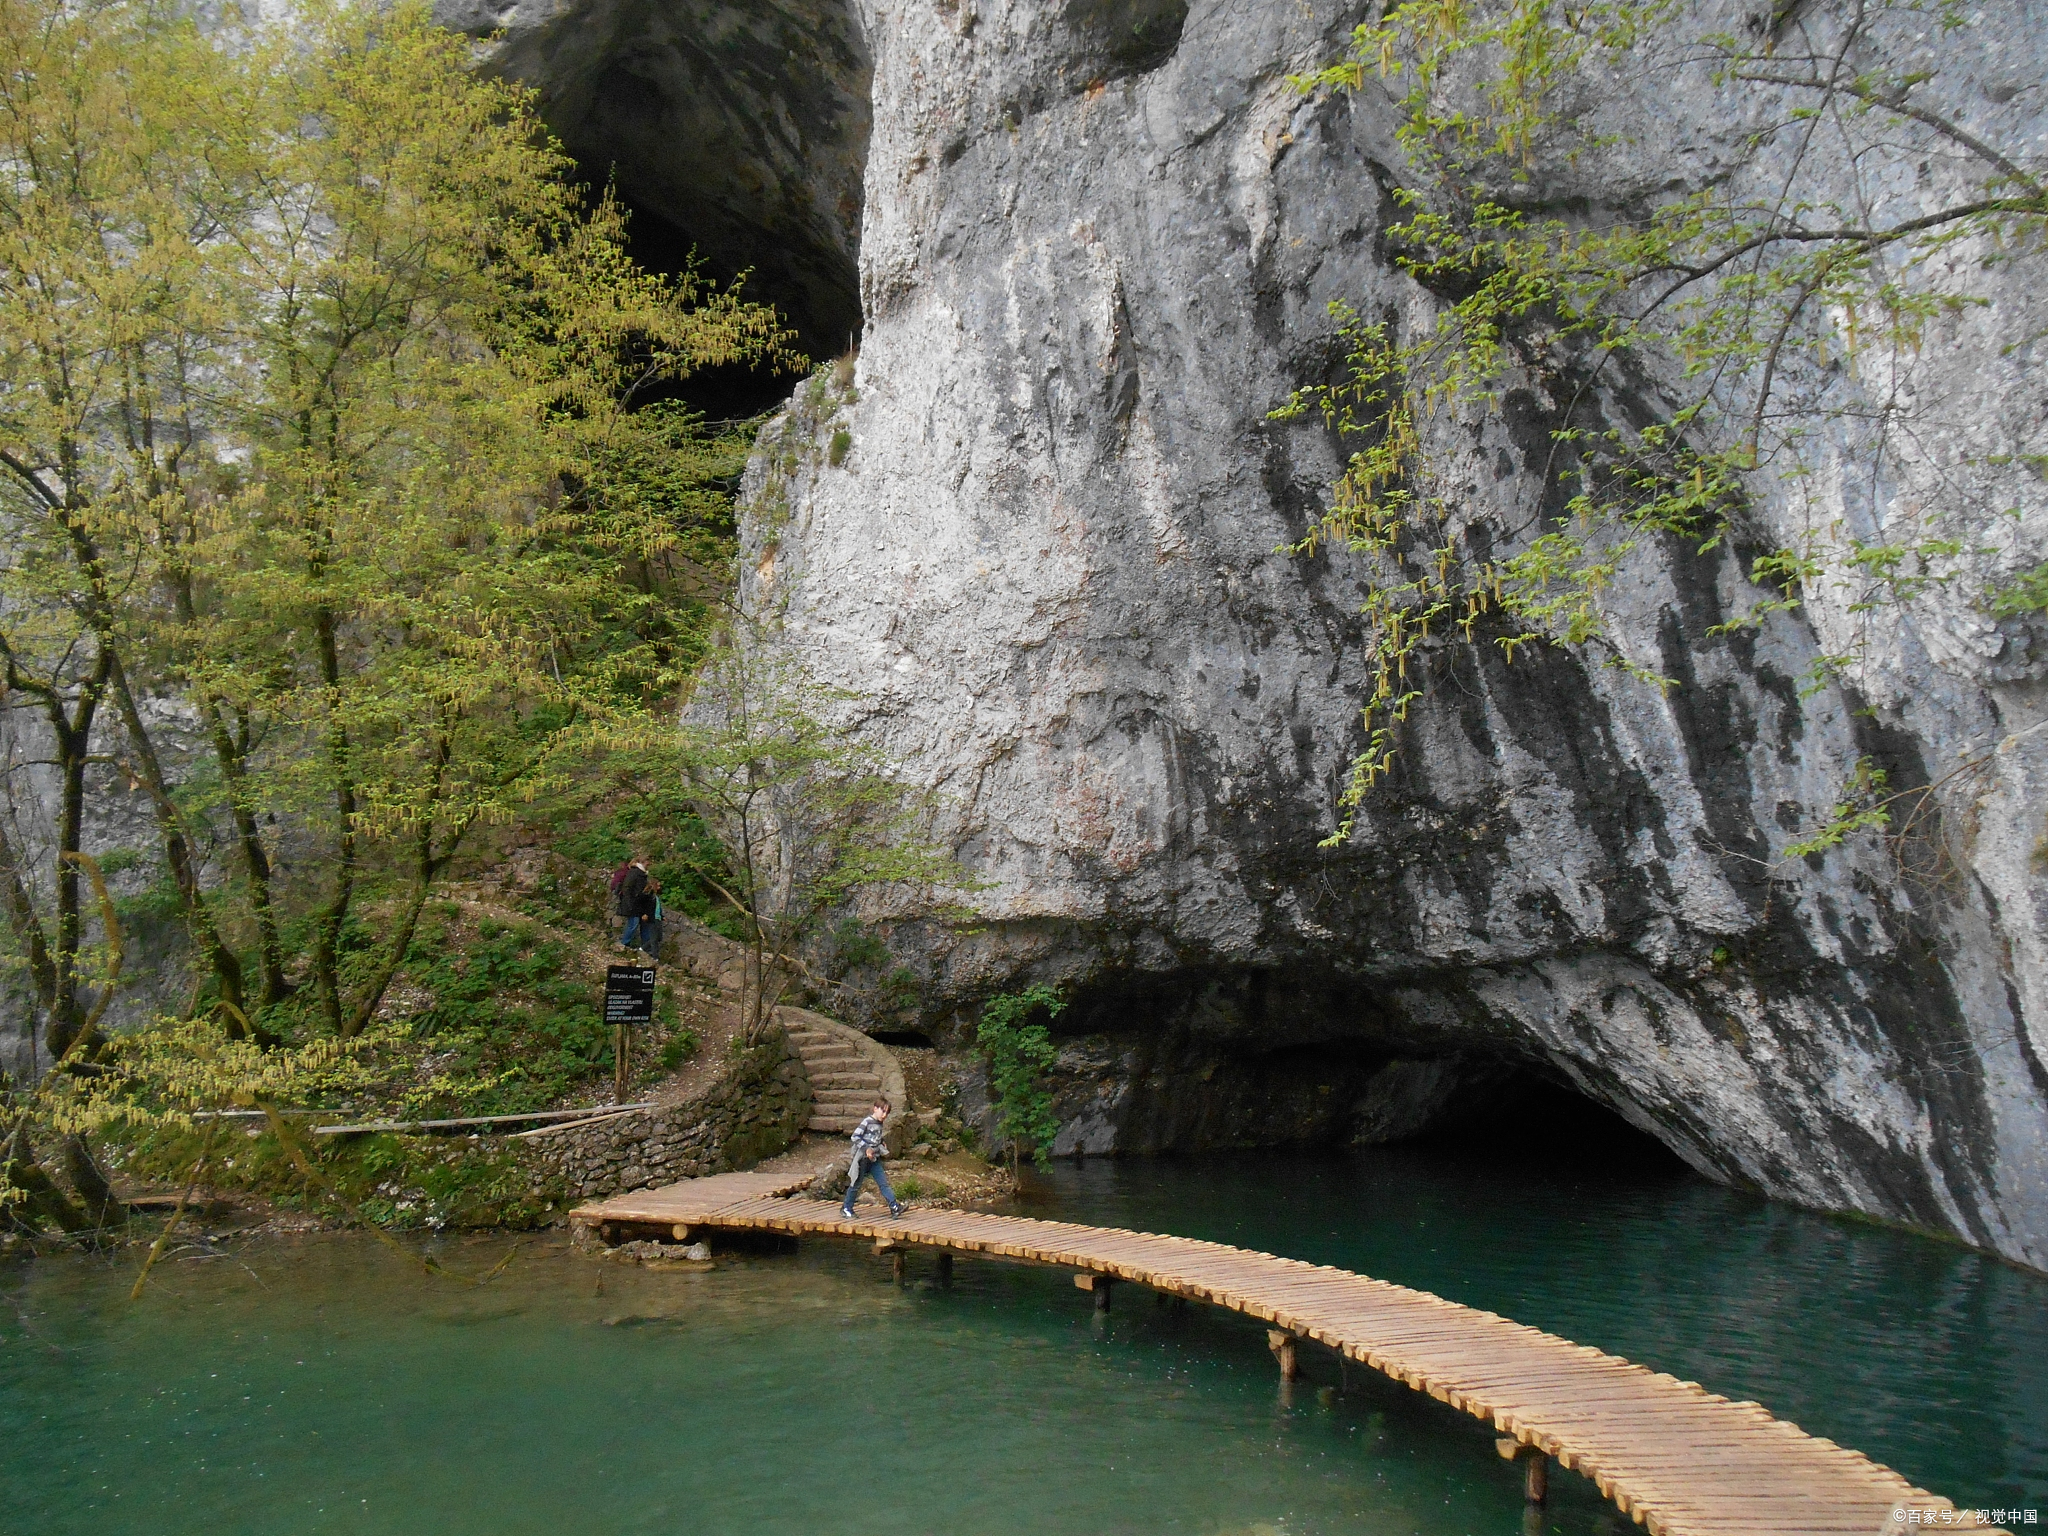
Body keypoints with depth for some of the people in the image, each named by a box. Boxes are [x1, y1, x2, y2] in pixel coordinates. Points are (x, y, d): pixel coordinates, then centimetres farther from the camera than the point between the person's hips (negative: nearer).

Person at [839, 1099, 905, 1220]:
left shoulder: (880, 1124, 9)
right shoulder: (867, 1122, -15)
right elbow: (855, 1137, -19)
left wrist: (882, 1149, 11)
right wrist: (866, 1148, -23)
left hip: (875, 1159, 7)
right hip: (863, 1158, -7)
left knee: (883, 1183, 0)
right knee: (856, 1184, 4)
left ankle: (894, 1207, -5)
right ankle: (846, 1208, 18)